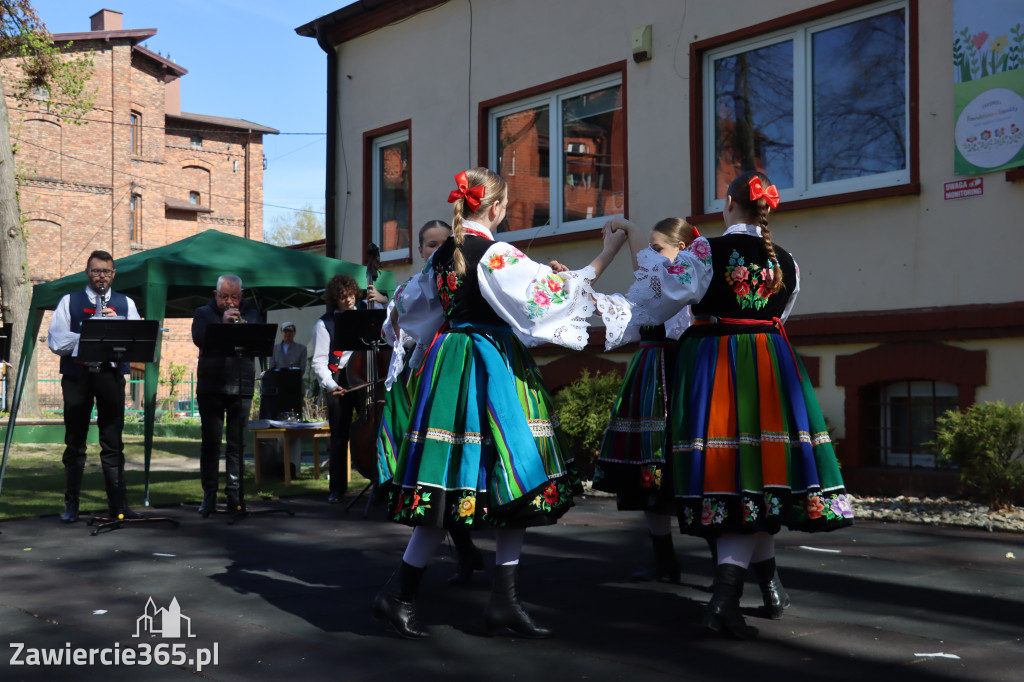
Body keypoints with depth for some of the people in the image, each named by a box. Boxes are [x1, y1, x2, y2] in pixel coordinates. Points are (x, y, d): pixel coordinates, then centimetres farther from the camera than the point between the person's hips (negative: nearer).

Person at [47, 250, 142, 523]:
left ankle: (117, 505, 6)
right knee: (74, 444, 5)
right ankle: (71, 506, 12)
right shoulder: (70, 301, 8)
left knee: (113, 444, 2)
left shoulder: (125, 303, 12)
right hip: (77, 376, -1)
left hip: (111, 375, 1)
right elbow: (55, 341, -3)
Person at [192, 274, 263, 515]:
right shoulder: (204, 313, 10)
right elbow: (198, 338, -9)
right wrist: (222, 323, -18)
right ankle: (209, 495, 7)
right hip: (210, 388, -1)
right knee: (210, 442, 1)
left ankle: (234, 494, 9)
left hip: (241, 388, 1)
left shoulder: (251, 314, 14)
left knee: (237, 443, 3)